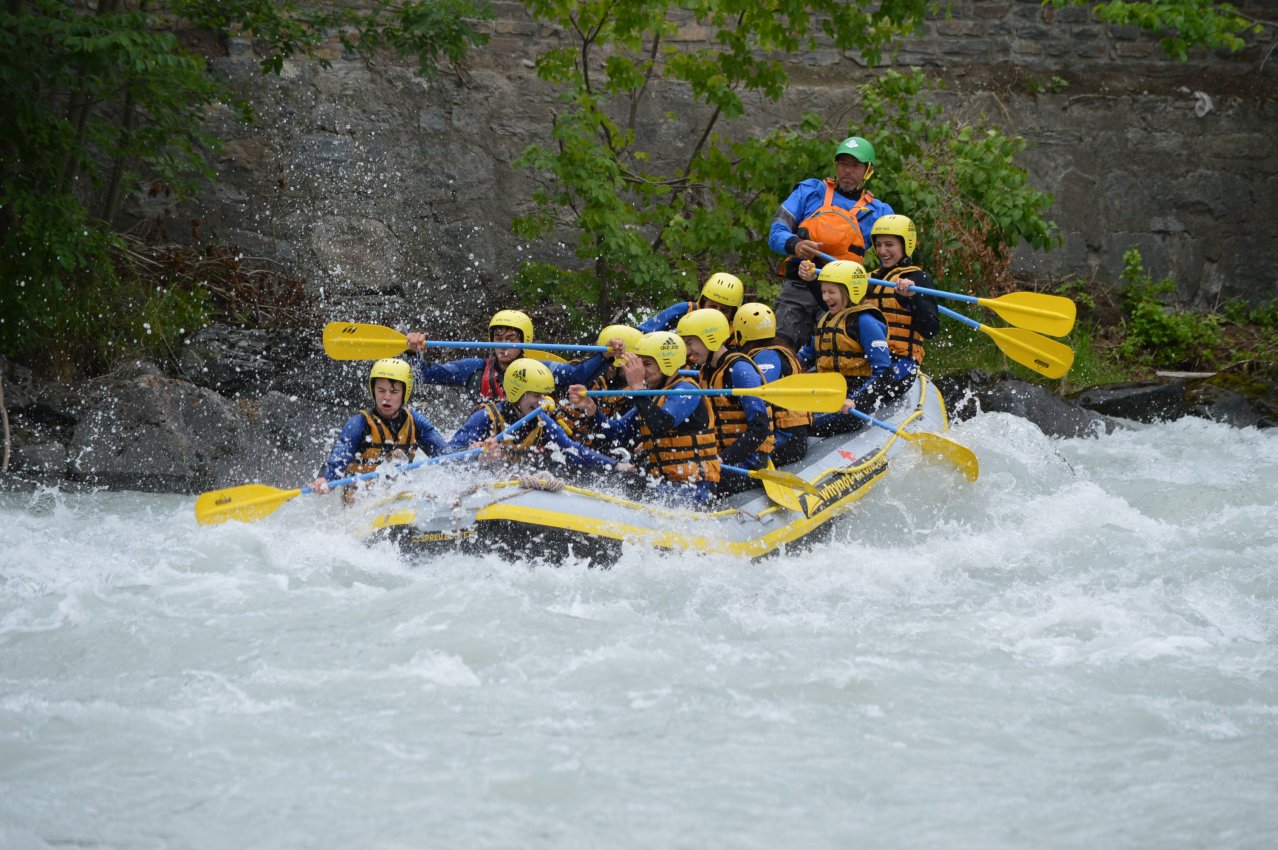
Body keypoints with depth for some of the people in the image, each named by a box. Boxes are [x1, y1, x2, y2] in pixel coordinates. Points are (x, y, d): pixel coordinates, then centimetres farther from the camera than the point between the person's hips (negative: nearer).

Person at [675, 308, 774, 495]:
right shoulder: (706, 372, 15)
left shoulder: (739, 369, -12)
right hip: (717, 457, 8)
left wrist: (723, 458, -24)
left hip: (747, 462, -8)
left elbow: (760, 428, -18)